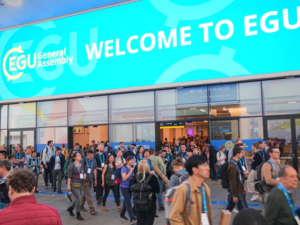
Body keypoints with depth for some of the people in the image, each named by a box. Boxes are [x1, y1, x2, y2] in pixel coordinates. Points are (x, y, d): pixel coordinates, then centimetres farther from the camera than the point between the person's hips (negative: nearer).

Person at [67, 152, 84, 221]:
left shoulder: (81, 165, 7)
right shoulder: (72, 165, -12)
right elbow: (69, 176, -12)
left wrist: (84, 175, -1)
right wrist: (68, 185, -15)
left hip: (80, 183, 7)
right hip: (74, 184, -7)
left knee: (77, 198, 15)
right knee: (78, 199, -6)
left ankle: (70, 209, 40)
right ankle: (78, 215, 7)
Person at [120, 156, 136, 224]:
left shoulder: (132, 167, 7)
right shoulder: (124, 168, -13)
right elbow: (124, 178, -23)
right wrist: (130, 171, -24)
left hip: (130, 186, 7)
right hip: (124, 187, -7)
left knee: (126, 201, 16)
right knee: (128, 202, -11)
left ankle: (122, 215, 33)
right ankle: (132, 219, -13)